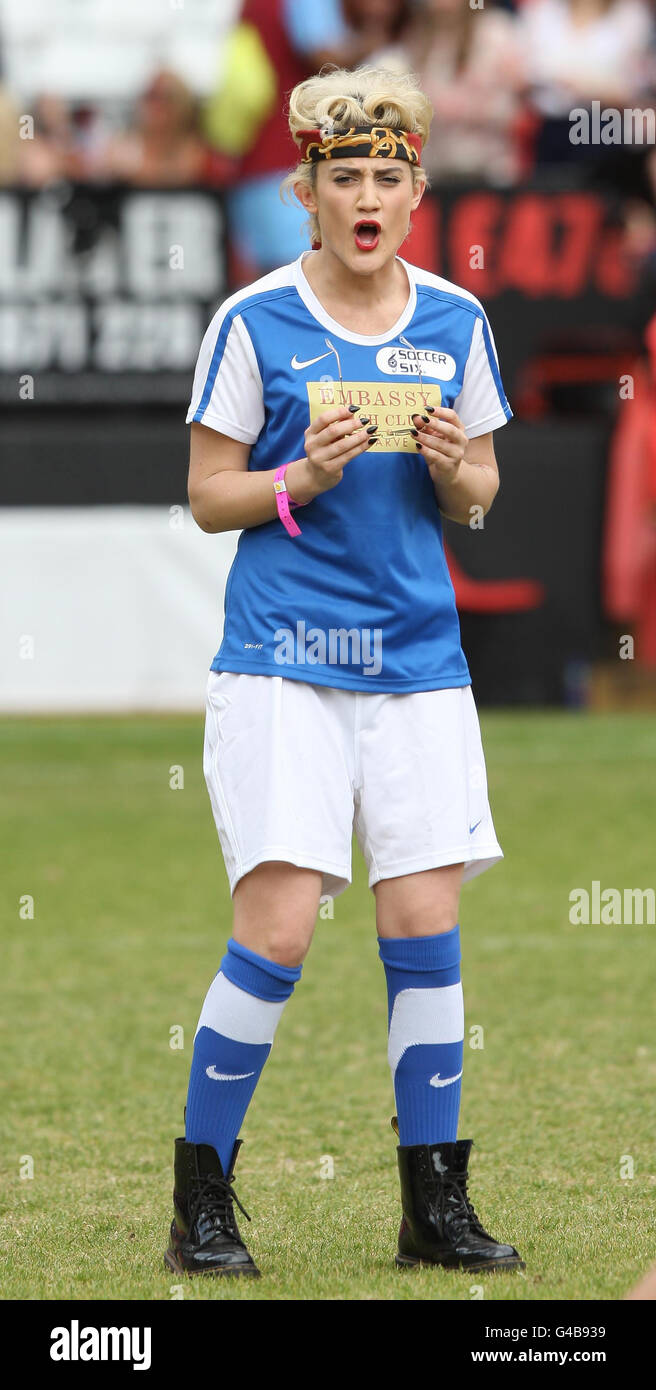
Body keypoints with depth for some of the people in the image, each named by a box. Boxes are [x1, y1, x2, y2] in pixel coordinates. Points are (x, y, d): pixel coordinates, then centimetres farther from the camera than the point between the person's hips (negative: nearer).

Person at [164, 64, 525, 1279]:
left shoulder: (454, 322, 8)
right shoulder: (254, 322, -4)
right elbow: (209, 496, 1)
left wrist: (454, 471, -7)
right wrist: (307, 478, -16)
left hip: (416, 662, 4)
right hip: (281, 663, -4)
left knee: (425, 922, 1)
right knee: (278, 926, -11)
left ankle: (435, 1204, 11)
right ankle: (201, 1200, 1)